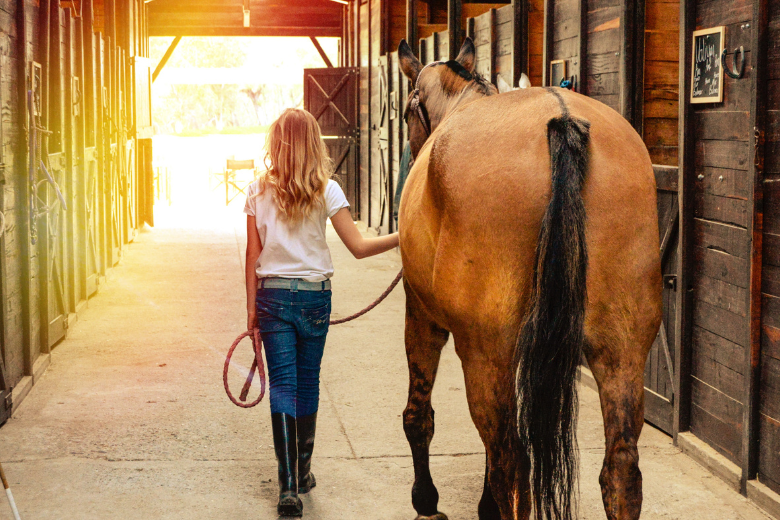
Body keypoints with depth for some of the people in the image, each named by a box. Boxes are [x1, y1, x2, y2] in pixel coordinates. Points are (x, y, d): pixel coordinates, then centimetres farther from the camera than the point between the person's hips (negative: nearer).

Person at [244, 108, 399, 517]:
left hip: (272, 295, 0)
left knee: (283, 385, 0)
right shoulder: (326, 191, -5)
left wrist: (252, 308, 7)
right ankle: (302, 472, 28)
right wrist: (404, 236, 2)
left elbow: (253, 255, 0)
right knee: (308, 384, 14)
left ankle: (288, 485, -7)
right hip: (314, 297, 0)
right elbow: (358, 247, -8)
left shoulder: (259, 191, -2)